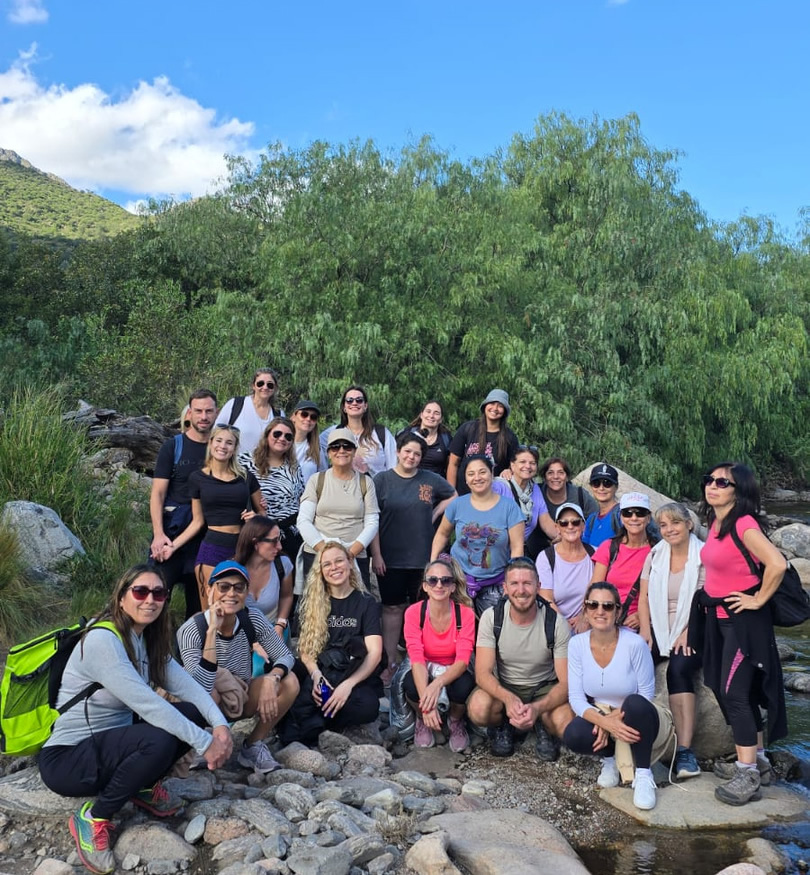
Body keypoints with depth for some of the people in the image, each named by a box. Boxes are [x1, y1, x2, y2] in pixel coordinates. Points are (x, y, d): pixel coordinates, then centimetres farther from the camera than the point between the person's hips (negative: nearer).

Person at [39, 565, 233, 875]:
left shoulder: (147, 639, 2)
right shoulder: (102, 639, -26)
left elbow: (185, 684, -6)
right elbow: (147, 703, -31)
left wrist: (220, 724, -23)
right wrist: (205, 743, -28)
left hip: (109, 738, 8)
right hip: (67, 757, -8)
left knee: (192, 713, -9)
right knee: (159, 741, -32)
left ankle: (144, 786, 12)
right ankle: (93, 817, -8)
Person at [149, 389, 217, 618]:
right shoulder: (173, 446, 0)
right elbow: (158, 492, -4)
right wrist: (158, 534, -15)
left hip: (207, 533, 3)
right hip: (172, 529, -3)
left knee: (198, 595, 10)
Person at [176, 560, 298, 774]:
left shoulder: (253, 618, -14)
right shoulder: (190, 630, -26)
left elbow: (286, 656, -9)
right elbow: (202, 688, -36)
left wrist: (272, 678, -31)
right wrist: (212, 631, -41)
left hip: (242, 699, 4)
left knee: (289, 682, -20)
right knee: (209, 693, -37)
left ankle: (252, 746, 0)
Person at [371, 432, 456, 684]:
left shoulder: (430, 480, 3)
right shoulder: (382, 480, -2)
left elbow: (453, 496, 20)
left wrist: (434, 514, 5)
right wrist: (376, 554, -8)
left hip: (423, 557, 1)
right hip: (391, 557, -1)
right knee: (393, 608, 6)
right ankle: (390, 663, 12)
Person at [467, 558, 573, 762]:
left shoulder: (556, 622, -17)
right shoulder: (491, 617, -16)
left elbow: (566, 682, -17)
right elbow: (483, 673, -19)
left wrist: (537, 708, -37)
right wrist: (508, 698, -41)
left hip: (544, 687, 0)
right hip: (502, 686, 0)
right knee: (478, 709, -32)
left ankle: (542, 725, 7)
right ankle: (502, 724, 4)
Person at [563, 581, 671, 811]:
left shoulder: (635, 643, -20)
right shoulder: (577, 644, -11)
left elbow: (646, 694, -13)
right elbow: (576, 697, -12)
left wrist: (614, 718, -24)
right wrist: (605, 722, -29)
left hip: (633, 722, -2)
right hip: (599, 718, 3)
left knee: (635, 704, -37)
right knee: (573, 735, -30)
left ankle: (643, 774, -13)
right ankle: (610, 758, 6)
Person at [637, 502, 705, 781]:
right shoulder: (655, 555, 12)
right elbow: (643, 596, 9)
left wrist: (689, 633, -20)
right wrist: (645, 630, -6)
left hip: (693, 633, -4)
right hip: (659, 631, 4)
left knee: (679, 669, -32)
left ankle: (685, 750, -30)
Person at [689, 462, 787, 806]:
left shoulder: (743, 524, -20)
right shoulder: (715, 523, 6)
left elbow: (777, 564, -31)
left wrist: (759, 600, -19)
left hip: (743, 619, -9)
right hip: (718, 617, 9)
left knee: (734, 693, -7)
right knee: (732, 691, 16)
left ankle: (748, 775, 3)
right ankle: (756, 760, 30)